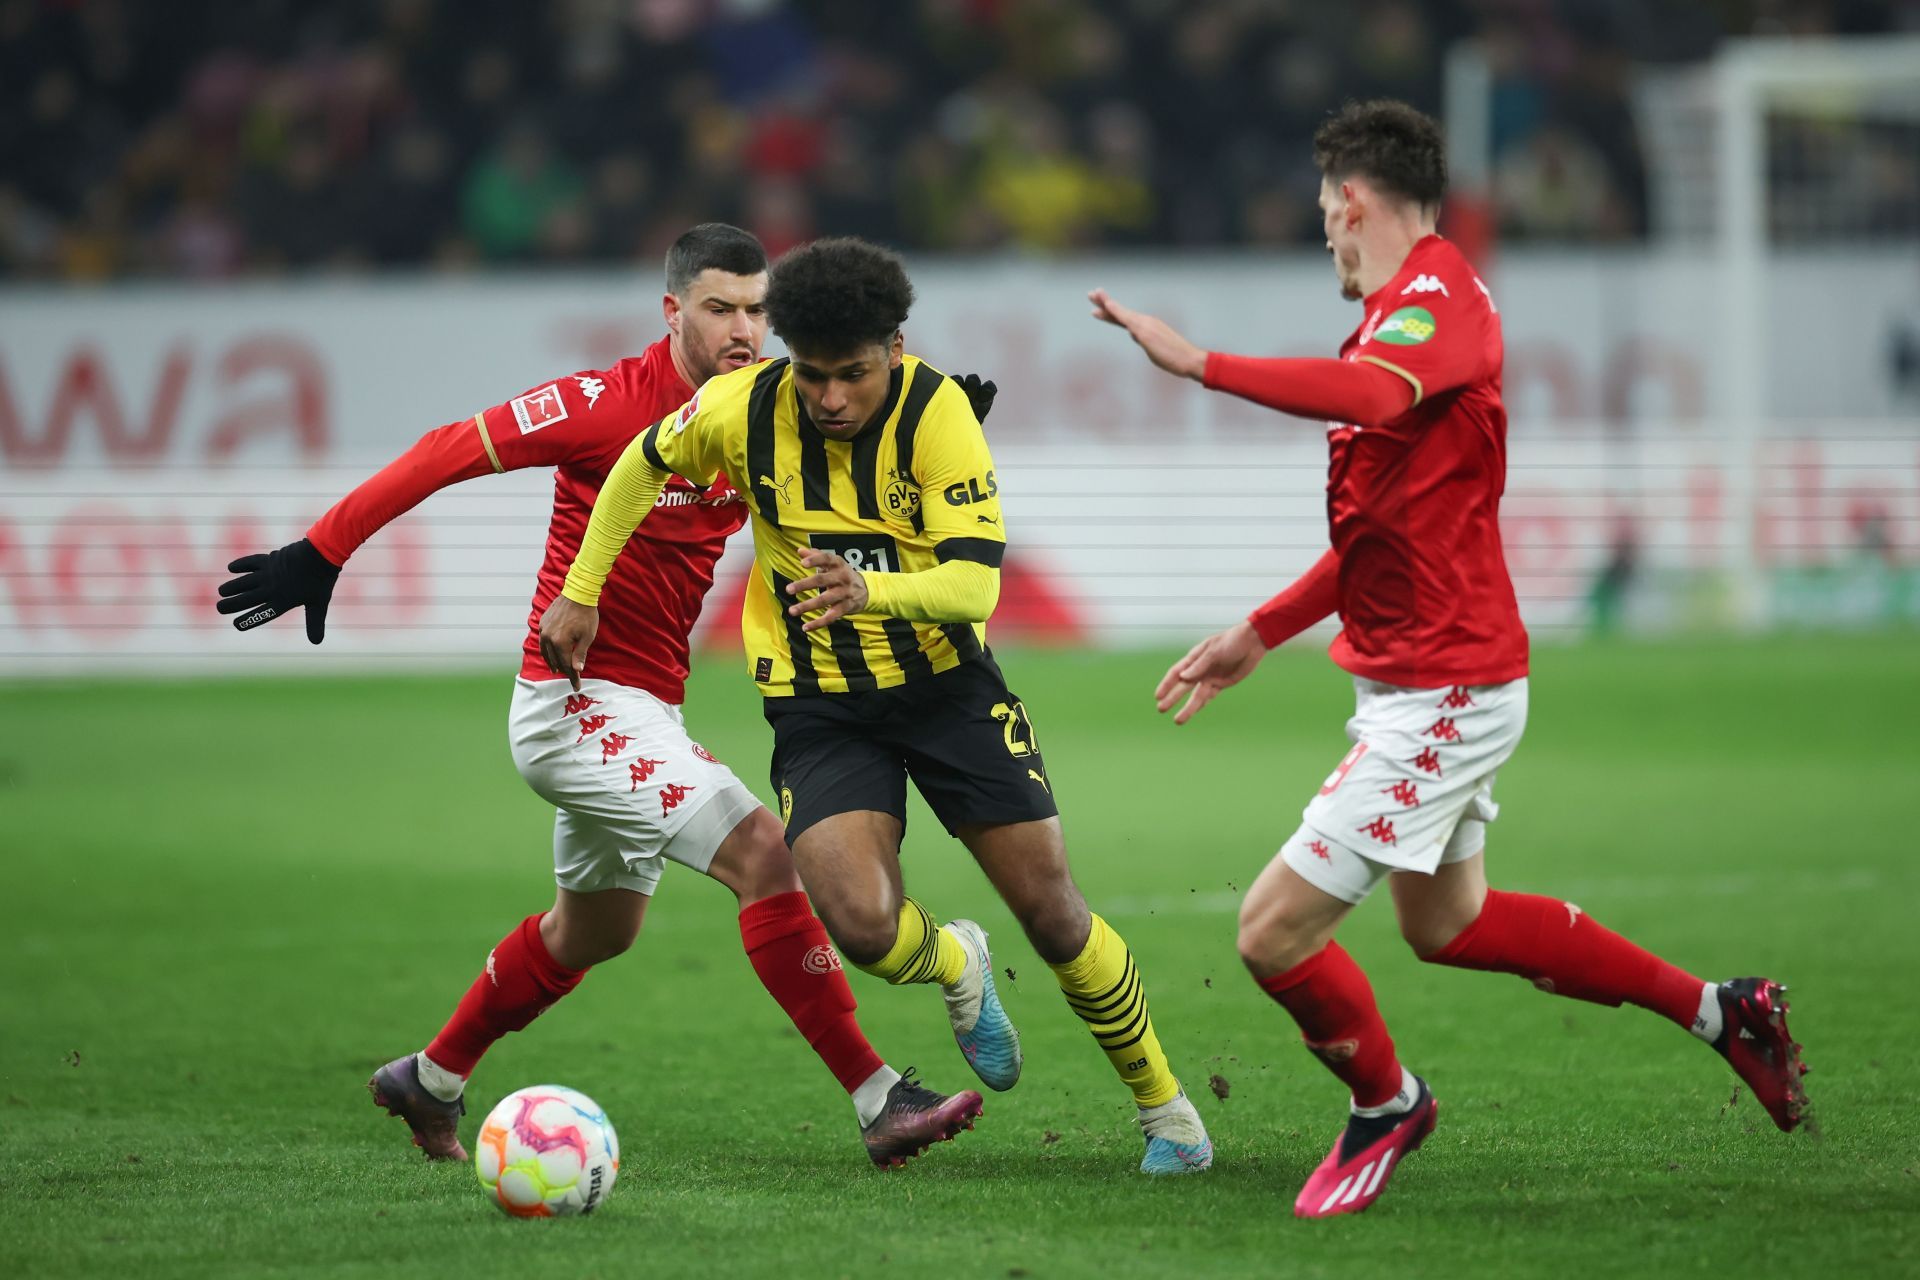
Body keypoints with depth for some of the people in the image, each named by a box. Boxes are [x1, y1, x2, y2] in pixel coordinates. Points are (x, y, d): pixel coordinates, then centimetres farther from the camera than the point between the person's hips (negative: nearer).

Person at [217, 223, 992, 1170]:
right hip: (578, 699, -9)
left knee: (594, 930, 25)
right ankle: (881, 1104, -20)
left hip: (641, 715, 9)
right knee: (763, 854, -21)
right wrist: (323, 551, -16)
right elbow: (448, 452, -15)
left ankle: (430, 1082, 44)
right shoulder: (610, 404, -18)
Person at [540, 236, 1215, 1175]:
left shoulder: (936, 413, -21)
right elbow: (642, 466, 8)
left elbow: (974, 584, -27)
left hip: (945, 683, -1)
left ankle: (1163, 1106, 23)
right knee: (863, 924, -22)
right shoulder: (742, 410, -14)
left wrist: (870, 590, -46)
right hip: (817, 709, 1)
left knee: (1051, 912, 0)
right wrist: (580, 595, 11)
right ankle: (955, 965, 17)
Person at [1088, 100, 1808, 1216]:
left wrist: (1200, 363, -45)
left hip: (1442, 695, -11)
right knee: (1444, 923, 25)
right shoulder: (1419, 307, 14)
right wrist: (1260, 634, 23)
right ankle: (1716, 1009, 33)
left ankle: (1386, 1104, 17)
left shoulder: (1437, 295, -18)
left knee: (1275, 933, -8)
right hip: (1433, 678, 11)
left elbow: (1369, 395, -44)